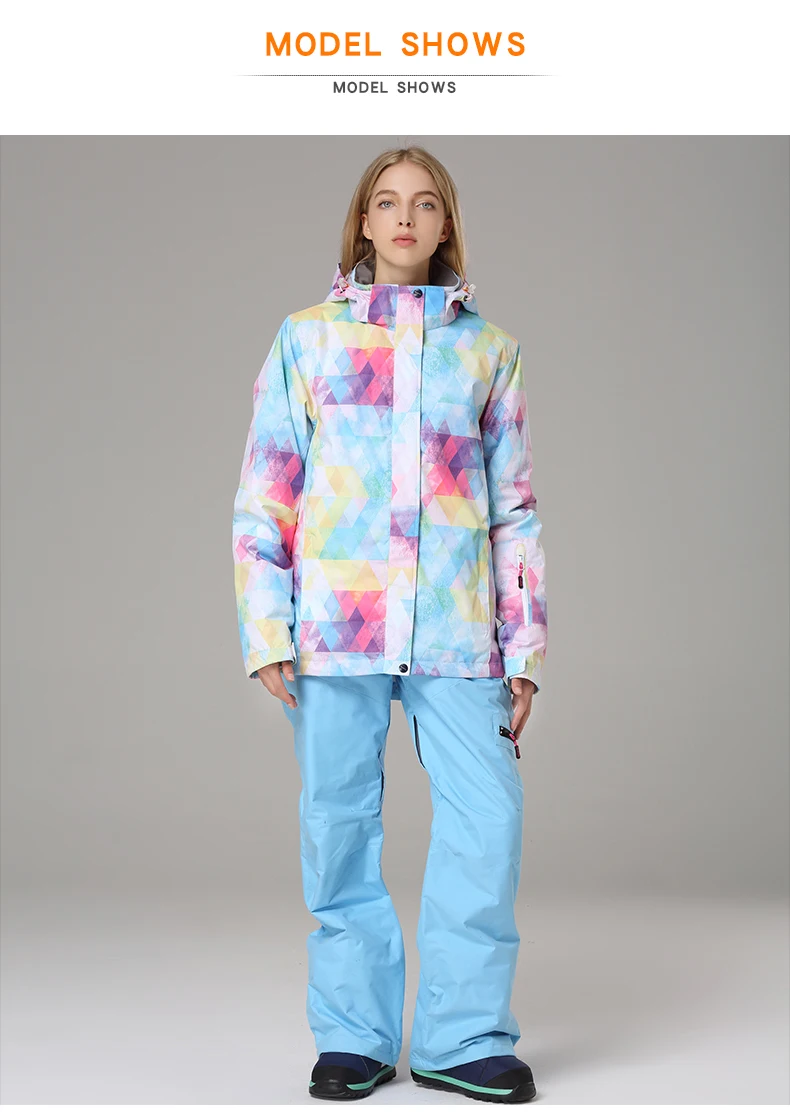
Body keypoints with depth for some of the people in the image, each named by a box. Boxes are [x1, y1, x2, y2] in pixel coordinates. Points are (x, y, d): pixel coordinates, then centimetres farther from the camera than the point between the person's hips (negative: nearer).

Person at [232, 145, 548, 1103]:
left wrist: (524, 648, 9)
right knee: (339, 824, 2)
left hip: (455, 629, 1)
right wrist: (265, 630, -2)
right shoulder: (308, 337, 11)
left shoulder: (489, 349, 14)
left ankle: (463, 1035, 5)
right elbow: (263, 493, 7)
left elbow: (514, 506, 14)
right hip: (336, 624, 0)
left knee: (488, 814, -9)